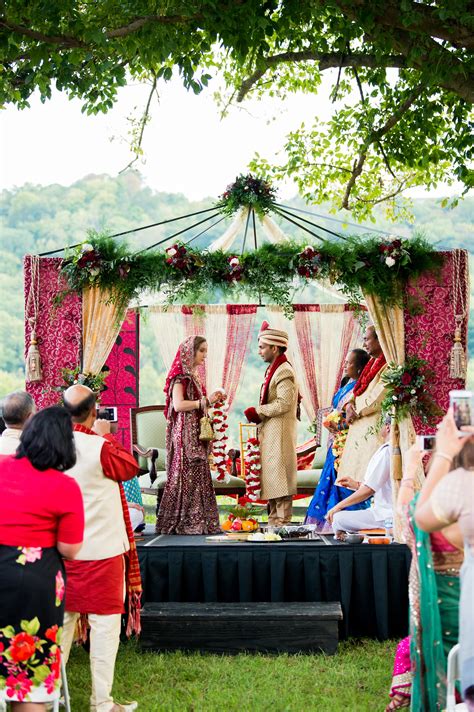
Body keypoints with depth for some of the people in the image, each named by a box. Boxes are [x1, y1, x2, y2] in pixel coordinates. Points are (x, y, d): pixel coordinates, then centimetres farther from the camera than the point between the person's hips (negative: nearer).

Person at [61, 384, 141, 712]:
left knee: (62, 618, 16)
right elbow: (131, 467, -2)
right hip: (101, 550, -5)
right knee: (105, 623, 3)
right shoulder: (100, 448, -19)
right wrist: (106, 435, 6)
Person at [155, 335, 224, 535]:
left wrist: (212, 400, 10)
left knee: (198, 476, 7)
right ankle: (185, 523, -5)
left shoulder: (191, 376, 18)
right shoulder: (180, 376, -10)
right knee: (187, 475, -8)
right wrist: (206, 401, -17)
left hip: (195, 434, 9)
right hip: (185, 434, -9)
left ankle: (194, 522, 9)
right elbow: (178, 405, -20)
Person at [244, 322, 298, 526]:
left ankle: (282, 523, -6)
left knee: (278, 478, -9)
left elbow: (284, 403, -22)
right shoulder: (273, 370, 18)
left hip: (279, 432, -10)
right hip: (269, 432, 10)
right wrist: (258, 414, 8)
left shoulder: (284, 371, -13)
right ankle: (274, 521, 16)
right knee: (271, 480, 11)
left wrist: (257, 412, -16)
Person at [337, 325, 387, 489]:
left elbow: (377, 398, -20)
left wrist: (357, 411, -8)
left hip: (374, 427, -10)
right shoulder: (372, 363, 17)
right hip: (361, 425, 10)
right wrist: (350, 405, -2)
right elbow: (357, 389, 18)